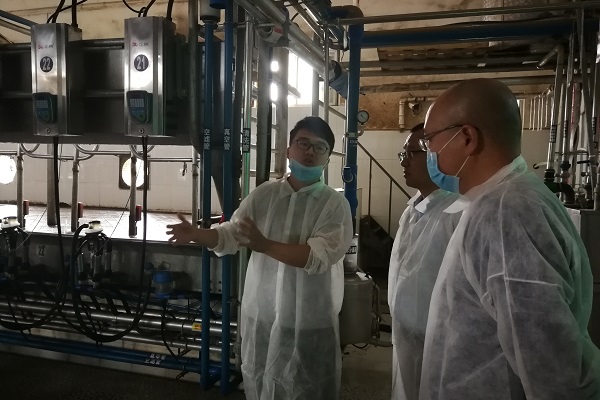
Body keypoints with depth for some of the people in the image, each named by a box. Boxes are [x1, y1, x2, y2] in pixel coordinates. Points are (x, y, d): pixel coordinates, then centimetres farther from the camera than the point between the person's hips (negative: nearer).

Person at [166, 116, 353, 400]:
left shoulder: (335, 204, -10)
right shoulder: (262, 195, 1)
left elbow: (318, 256, -22)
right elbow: (230, 235, 3)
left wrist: (264, 245, -26)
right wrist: (196, 235, -15)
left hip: (310, 324, -3)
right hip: (261, 316, 4)